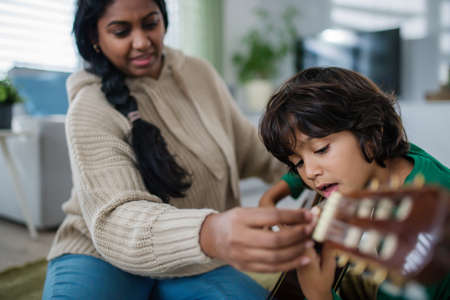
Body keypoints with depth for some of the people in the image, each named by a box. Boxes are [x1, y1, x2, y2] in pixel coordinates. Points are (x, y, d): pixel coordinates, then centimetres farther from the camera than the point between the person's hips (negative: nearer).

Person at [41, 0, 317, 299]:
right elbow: (115, 219, -29)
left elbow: (248, 147, 12)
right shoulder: (90, 111, -15)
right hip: (101, 254, -3)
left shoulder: (199, 73, 1)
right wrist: (209, 235, -50)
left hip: (192, 264, 4)